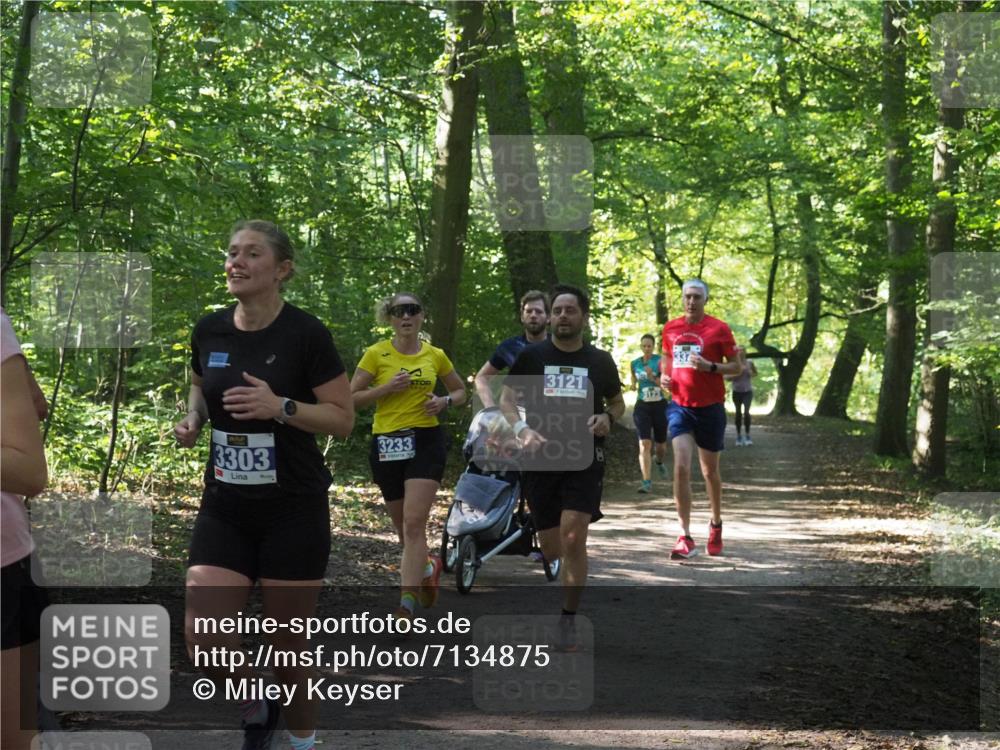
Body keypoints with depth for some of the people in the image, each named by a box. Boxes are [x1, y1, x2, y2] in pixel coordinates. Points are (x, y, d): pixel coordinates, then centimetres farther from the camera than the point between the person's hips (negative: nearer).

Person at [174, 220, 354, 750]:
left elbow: (343, 419, -8)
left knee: (287, 643, 6)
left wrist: (281, 407, -24)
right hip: (225, 508, 4)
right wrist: (193, 418, 0)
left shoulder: (305, 334, -12)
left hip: (294, 510, -4)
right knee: (202, 641, -8)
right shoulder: (209, 330, 2)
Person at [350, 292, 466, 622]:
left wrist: (445, 401, -2)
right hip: (387, 443, 1)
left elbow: (461, 391, 20)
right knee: (403, 525, 11)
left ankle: (407, 603, -17)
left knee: (414, 523, -14)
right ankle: (428, 567, 43)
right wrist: (387, 388, -15)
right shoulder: (376, 354, 0)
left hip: (426, 440, -1)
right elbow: (351, 398, -2)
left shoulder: (435, 356, 6)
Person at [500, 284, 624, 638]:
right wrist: (521, 429, -15)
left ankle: (568, 621, -8)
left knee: (573, 539, -16)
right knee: (551, 550, 4)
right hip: (540, 459, 1)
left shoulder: (600, 362, 6)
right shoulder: (531, 356, 4)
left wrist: (607, 417, -5)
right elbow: (506, 400, 4)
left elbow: (617, 402, 18)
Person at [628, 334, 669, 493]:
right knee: (644, 444, -14)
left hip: (659, 405, -1)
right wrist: (634, 386, 1)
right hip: (642, 406, 1)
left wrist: (653, 378, -27)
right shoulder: (634, 364, 5)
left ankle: (659, 462, 48)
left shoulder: (660, 361, -5)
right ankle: (647, 481, -17)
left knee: (661, 445, 12)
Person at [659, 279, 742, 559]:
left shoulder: (718, 329, -6)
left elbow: (737, 366, -4)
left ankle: (716, 523, 38)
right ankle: (685, 538, -14)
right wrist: (664, 375, 1)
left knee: (710, 471, 12)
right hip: (680, 407, 2)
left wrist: (710, 366, -20)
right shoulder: (671, 328, 5)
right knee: (681, 467, -14)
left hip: (710, 408, -2)